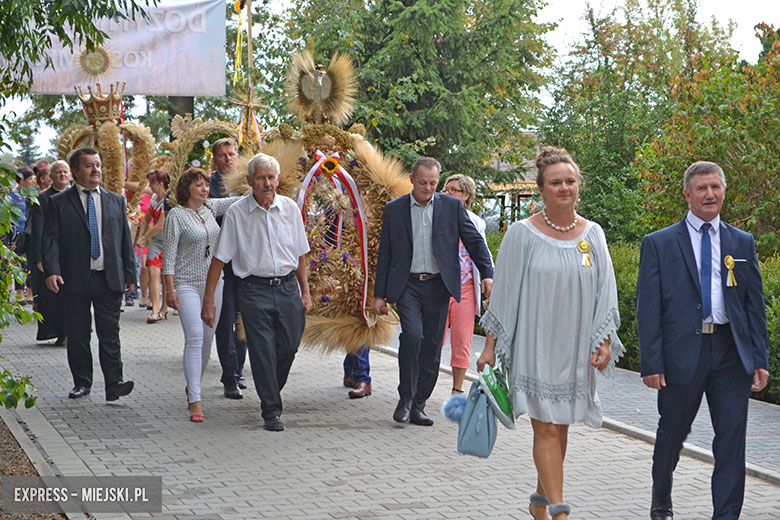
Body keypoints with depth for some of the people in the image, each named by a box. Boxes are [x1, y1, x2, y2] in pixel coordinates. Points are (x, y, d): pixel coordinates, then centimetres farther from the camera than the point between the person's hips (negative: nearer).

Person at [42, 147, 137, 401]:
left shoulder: (116, 201, 13)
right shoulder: (59, 202, 4)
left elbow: (125, 240, 14)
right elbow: (51, 239, -3)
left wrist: (130, 274, 8)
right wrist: (52, 271, -17)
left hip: (110, 279, 1)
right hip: (76, 280, -1)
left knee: (109, 332, -4)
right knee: (77, 334, 5)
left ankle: (114, 383, -6)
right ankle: (82, 382, 15)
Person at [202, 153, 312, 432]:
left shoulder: (289, 207, 4)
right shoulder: (237, 213, -6)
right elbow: (219, 259, -3)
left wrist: (305, 290, 12)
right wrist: (208, 300, -6)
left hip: (287, 287, 3)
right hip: (254, 291, -3)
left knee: (289, 346, 4)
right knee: (262, 353, -4)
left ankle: (272, 393, 32)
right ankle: (271, 411, 7)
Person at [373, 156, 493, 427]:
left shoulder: (452, 206, 4)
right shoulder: (394, 209, 4)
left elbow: (474, 240, 5)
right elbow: (384, 254, 7)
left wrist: (487, 273, -9)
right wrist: (379, 293, 5)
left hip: (438, 285, 1)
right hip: (407, 285, -1)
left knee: (432, 345, 3)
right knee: (412, 334, -21)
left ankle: (418, 405, 14)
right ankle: (405, 398, -6)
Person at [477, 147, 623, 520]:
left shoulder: (592, 234, 5)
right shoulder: (522, 234, -4)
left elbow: (605, 292, 8)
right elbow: (503, 293, -1)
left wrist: (604, 342, -1)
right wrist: (490, 345, -3)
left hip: (575, 348, 4)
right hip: (534, 346, -4)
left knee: (559, 427, 12)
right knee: (546, 429, -8)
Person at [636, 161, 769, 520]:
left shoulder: (742, 243, 10)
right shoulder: (659, 244, 1)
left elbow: (755, 304, 10)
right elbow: (647, 308, -2)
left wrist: (760, 359, 2)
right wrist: (651, 364, -9)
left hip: (731, 355, 2)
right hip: (681, 353, -2)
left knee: (732, 437, -2)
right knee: (672, 433, 12)